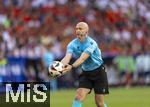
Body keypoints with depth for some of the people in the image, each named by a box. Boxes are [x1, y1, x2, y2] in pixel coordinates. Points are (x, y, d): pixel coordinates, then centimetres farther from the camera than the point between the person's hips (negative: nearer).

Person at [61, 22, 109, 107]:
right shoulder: (72, 44, -8)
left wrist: (72, 67, -54)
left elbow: (83, 58, -37)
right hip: (85, 73, 4)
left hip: (98, 72, -4)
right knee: (78, 97, -14)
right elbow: (67, 57, -24)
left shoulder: (91, 43, -23)